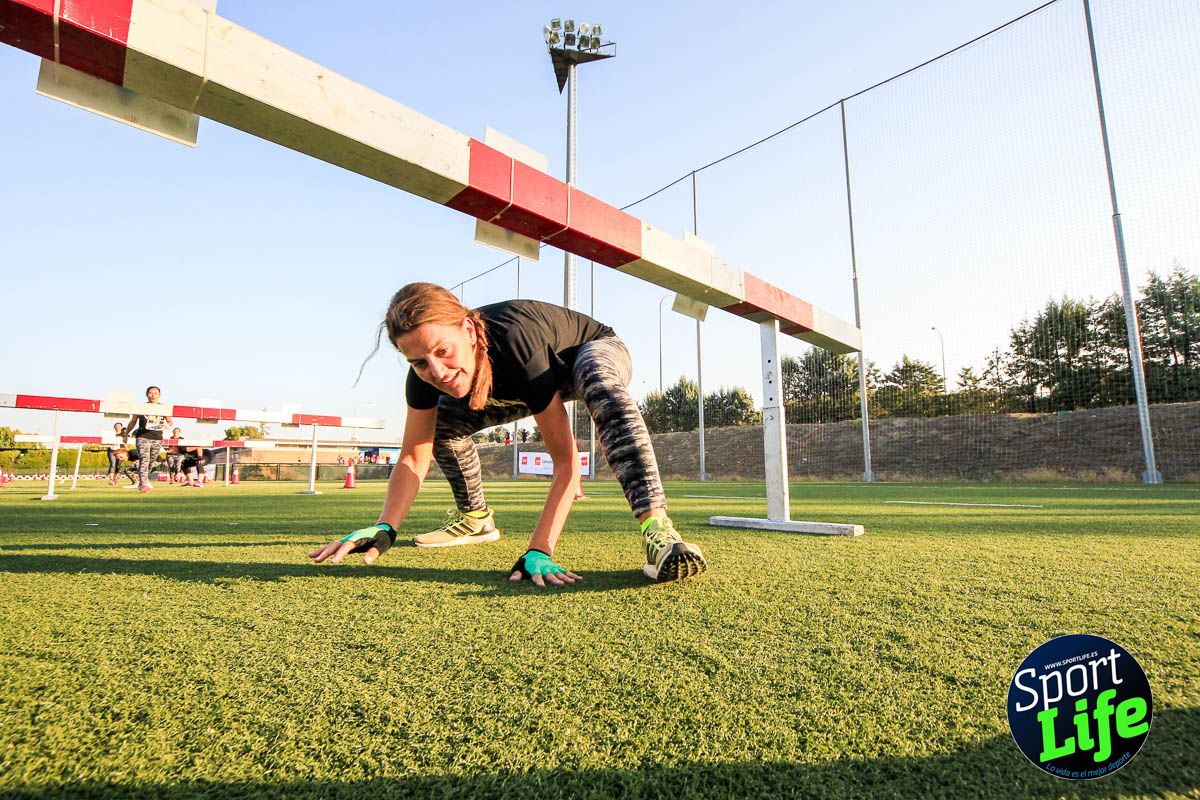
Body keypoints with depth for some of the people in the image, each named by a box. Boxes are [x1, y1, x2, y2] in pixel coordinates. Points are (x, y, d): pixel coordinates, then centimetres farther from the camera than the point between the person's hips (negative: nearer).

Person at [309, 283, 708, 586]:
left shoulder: (516, 346, -43)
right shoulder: (426, 372, -25)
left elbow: (566, 461, -41)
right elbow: (414, 456, -16)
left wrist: (539, 551, -50)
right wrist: (385, 528, -32)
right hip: (538, 380, 6)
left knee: (603, 391, -43)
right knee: (444, 421, 2)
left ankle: (656, 530, -50)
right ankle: (475, 518, 20)